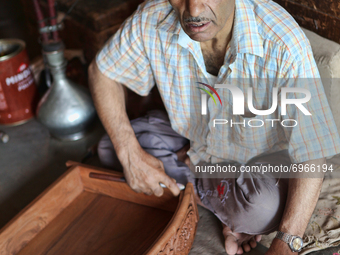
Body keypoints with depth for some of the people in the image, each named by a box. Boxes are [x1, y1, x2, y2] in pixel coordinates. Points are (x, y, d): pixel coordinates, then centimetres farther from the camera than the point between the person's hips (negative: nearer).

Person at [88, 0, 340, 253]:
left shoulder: (283, 43, -35)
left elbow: (313, 151, -30)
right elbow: (102, 72, -7)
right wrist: (129, 153, -19)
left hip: (260, 156, -4)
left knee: (267, 206, -35)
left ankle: (207, 192, 0)